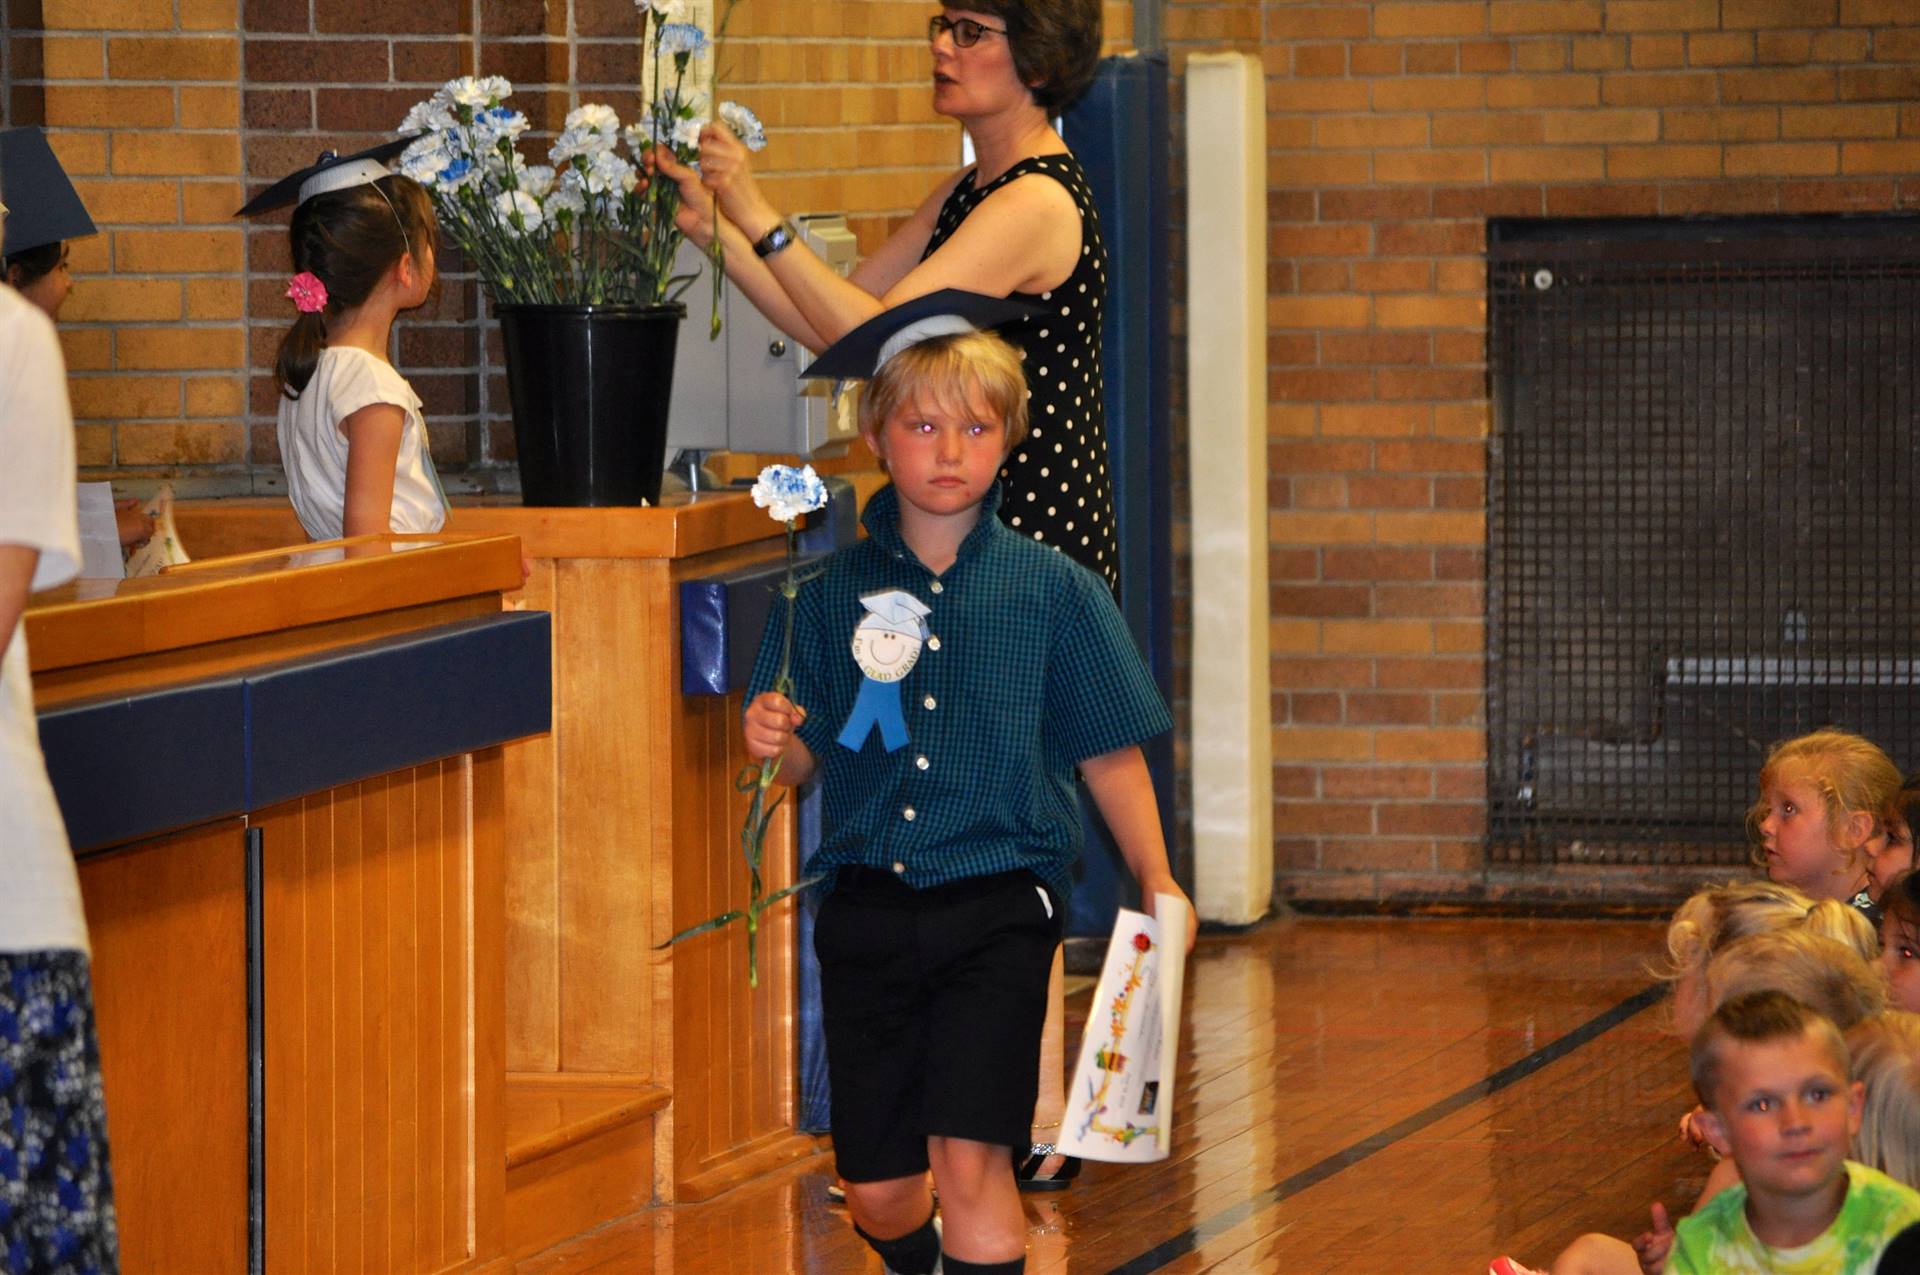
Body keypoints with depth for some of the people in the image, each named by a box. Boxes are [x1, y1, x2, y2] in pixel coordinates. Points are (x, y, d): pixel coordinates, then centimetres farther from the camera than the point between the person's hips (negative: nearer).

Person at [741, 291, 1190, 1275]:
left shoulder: (1053, 591, 1)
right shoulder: (833, 594, 4)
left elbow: (1109, 753, 5)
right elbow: (808, 763, 9)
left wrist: (1155, 880, -5)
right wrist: (773, 740, -12)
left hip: (998, 907, -2)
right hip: (868, 907, 2)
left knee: (969, 1155, -17)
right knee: (876, 1190, 7)